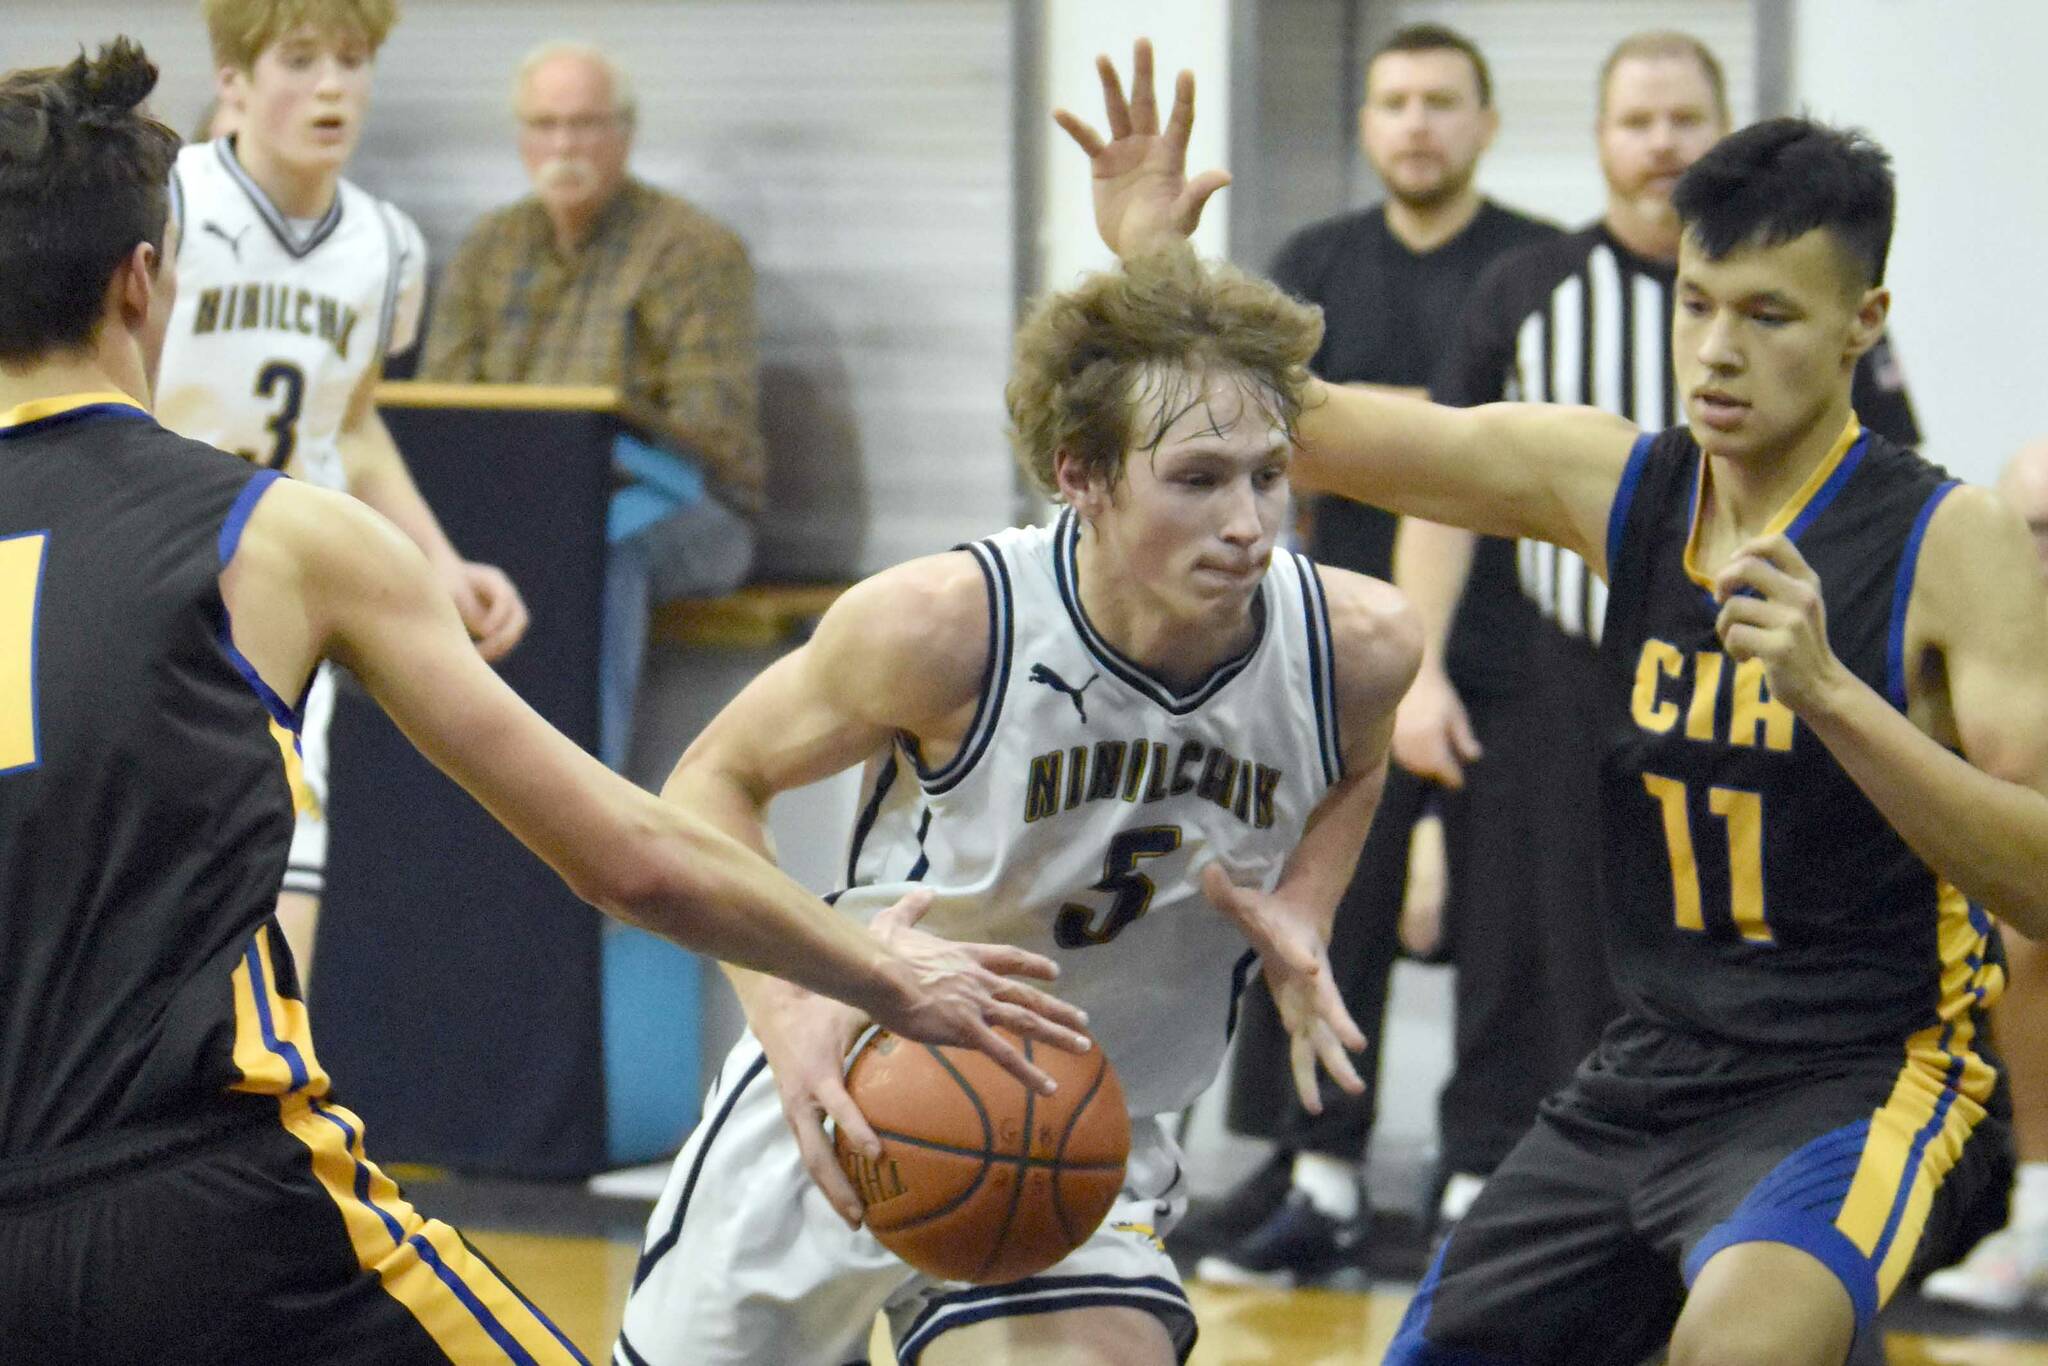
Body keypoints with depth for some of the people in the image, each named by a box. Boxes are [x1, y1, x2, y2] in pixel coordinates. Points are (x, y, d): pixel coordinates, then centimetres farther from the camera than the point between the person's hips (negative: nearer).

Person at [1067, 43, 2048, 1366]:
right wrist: (1152, 270, -9)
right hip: (1649, 1073, 7)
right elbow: (1305, 425, 8)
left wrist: (1829, 692, -30)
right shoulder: (1612, 480, 3)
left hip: (1864, 1081, -6)